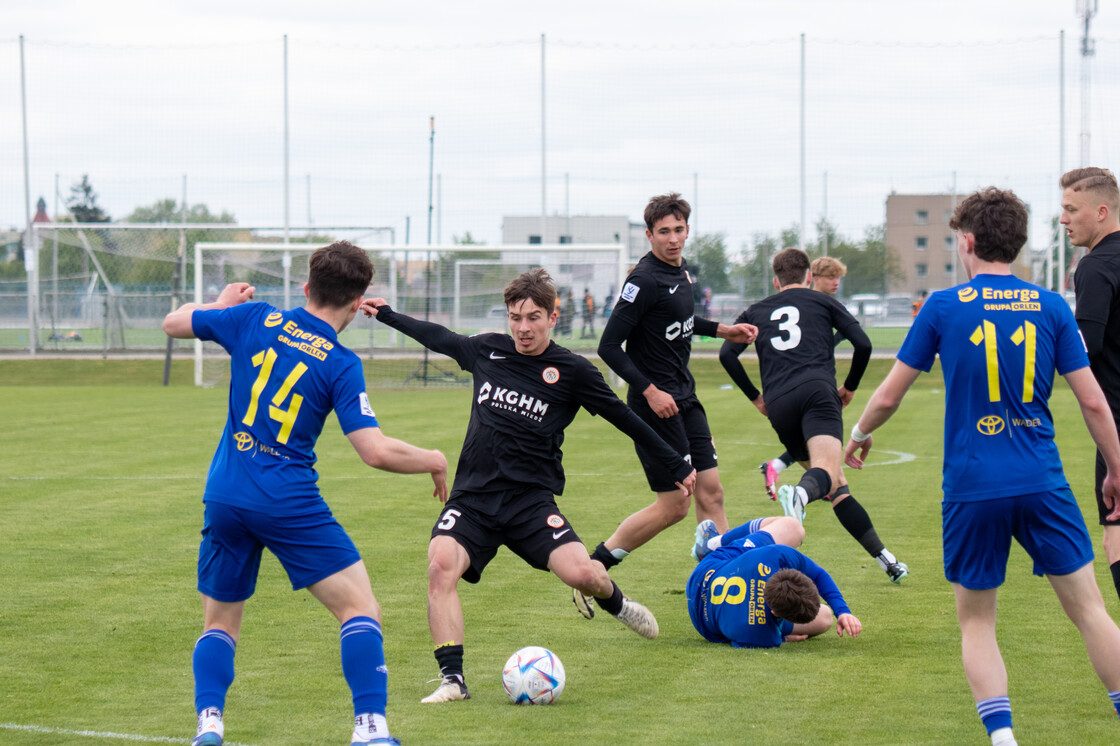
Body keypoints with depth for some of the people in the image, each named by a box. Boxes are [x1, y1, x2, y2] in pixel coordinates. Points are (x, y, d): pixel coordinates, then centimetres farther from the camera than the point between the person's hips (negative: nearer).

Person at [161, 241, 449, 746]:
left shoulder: (255, 321, 3)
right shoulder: (340, 364, -7)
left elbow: (174, 323, 18)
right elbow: (377, 451, -13)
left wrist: (223, 304, 37)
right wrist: (434, 462, 5)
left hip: (224, 497, 4)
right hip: (289, 503, -4)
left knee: (219, 623, 19)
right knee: (361, 610, 4)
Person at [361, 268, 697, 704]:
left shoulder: (572, 371, -2)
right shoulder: (487, 350, 7)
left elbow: (624, 419, 6)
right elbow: (440, 339, 27)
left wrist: (677, 467, 10)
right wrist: (385, 315, 35)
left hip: (531, 499, -2)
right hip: (472, 496, 2)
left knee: (580, 573, -22)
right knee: (440, 565, -26)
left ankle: (614, 602, 18)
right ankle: (452, 680, -21)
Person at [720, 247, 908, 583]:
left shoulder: (756, 312, 27)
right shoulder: (824, 302, 21)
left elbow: (727, 354, 13)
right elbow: (863, 344, 10)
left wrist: (755, 396, 22)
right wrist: (850, 387, 25)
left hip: (778, 406, 3)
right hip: (818, 391, -3)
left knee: (837, 488, 12)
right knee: (828, 473, -26)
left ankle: (884, 558, 8)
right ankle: (800, 494, -61)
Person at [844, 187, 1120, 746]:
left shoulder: (944, 307, -1)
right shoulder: (1051, 308, 2)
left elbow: (889, 395, 5)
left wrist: (859, 436, 25)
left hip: (971, 489, -1)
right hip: (1042, 484, 1)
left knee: (976, 620, 11)